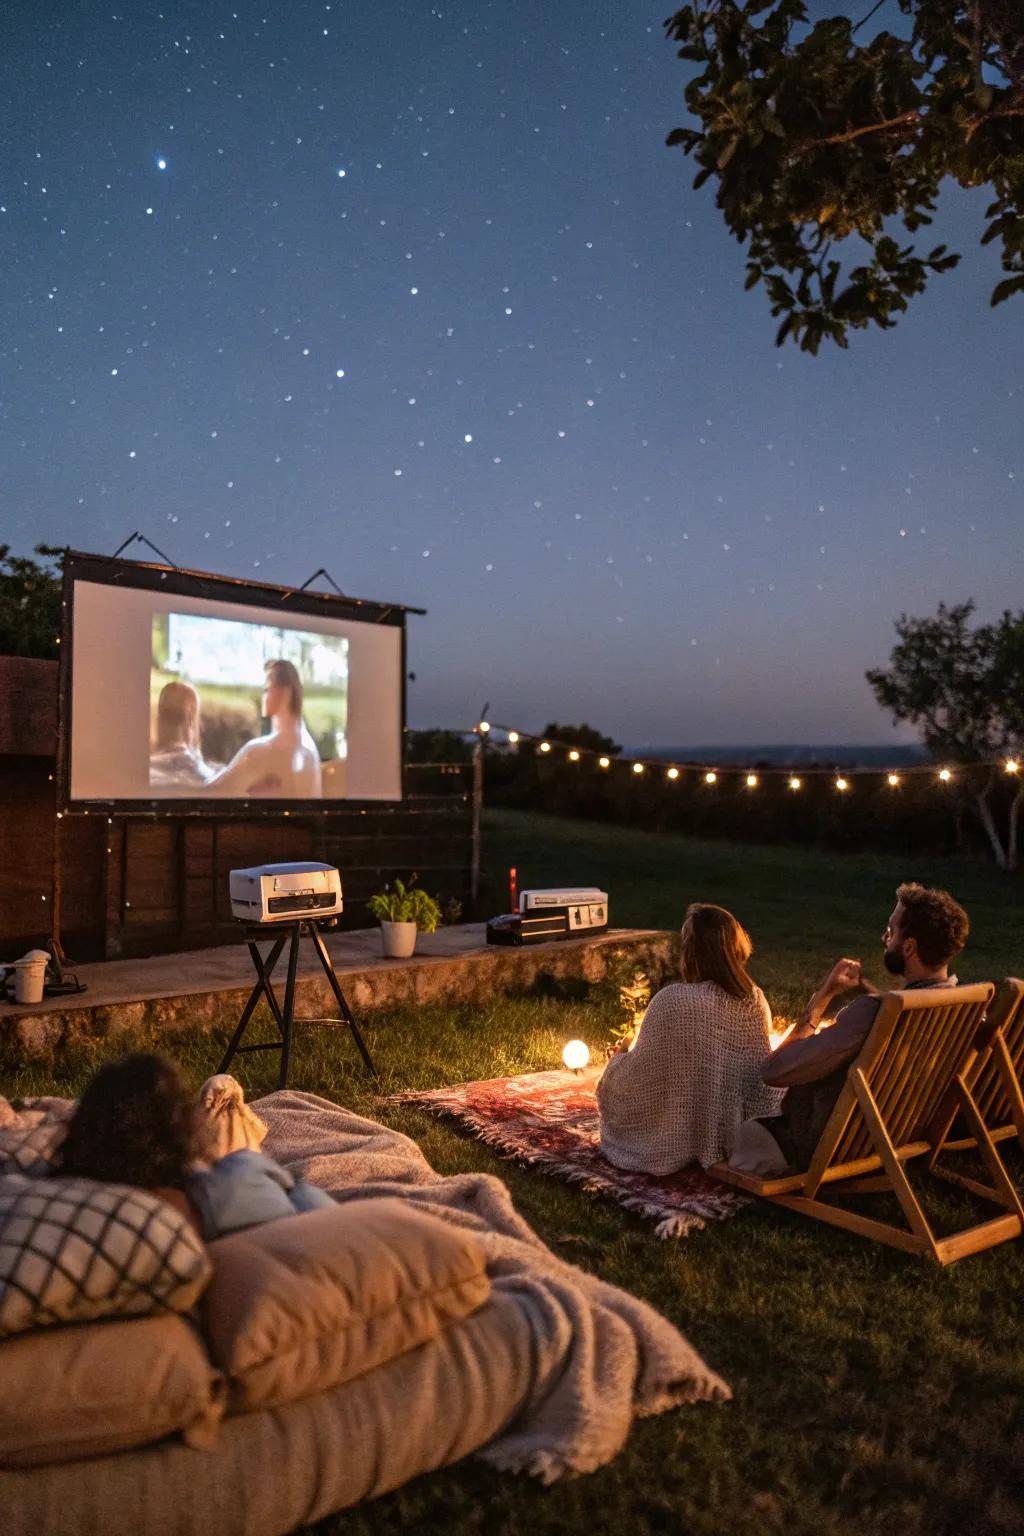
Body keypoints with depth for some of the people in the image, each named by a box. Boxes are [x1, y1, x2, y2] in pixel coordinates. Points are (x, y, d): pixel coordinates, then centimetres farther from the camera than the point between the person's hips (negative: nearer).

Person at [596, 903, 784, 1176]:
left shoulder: (672, 1001, -25)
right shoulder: (755, 1001, -9)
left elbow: (635, 1077, -14)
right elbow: (756, 1067, 8)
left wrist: (618, 1057, 10)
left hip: (678, 1143, -5)